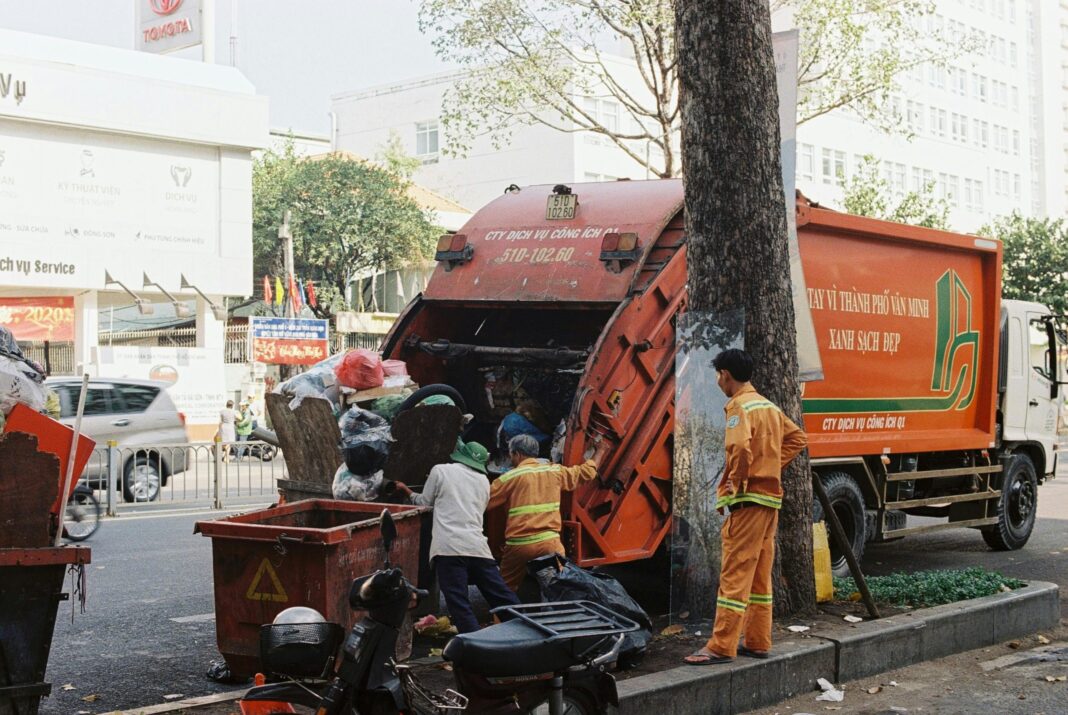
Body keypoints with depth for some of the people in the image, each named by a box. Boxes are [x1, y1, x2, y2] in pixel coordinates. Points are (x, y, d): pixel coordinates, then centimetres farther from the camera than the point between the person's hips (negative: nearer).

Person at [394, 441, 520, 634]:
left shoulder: (440, 471, 10)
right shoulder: (483, 481, 21)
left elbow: (424, 503, 19)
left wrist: (407, 490, 38)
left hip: (449, 547, -4)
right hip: (477, 546, 4)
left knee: (459, 604, -8)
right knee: (503, 597, 6)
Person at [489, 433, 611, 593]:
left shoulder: (510, 477, -1)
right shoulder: (555, 472, 9)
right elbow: (587, 471, 22)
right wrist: (600, 451, 39)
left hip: (519, 546, -2)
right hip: (550, 543, 2)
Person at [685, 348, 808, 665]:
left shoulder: (739, 407, -13)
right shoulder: (769, 406, 16)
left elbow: (740, 446, -29)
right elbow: (797, 438, 22)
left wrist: (736, 482, -16)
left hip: (748, 499, -9)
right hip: (771, 497, 9)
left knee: (735, 573, -8)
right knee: (760, 575, 14)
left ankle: (721, 647, -6)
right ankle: (757, 642, 19)